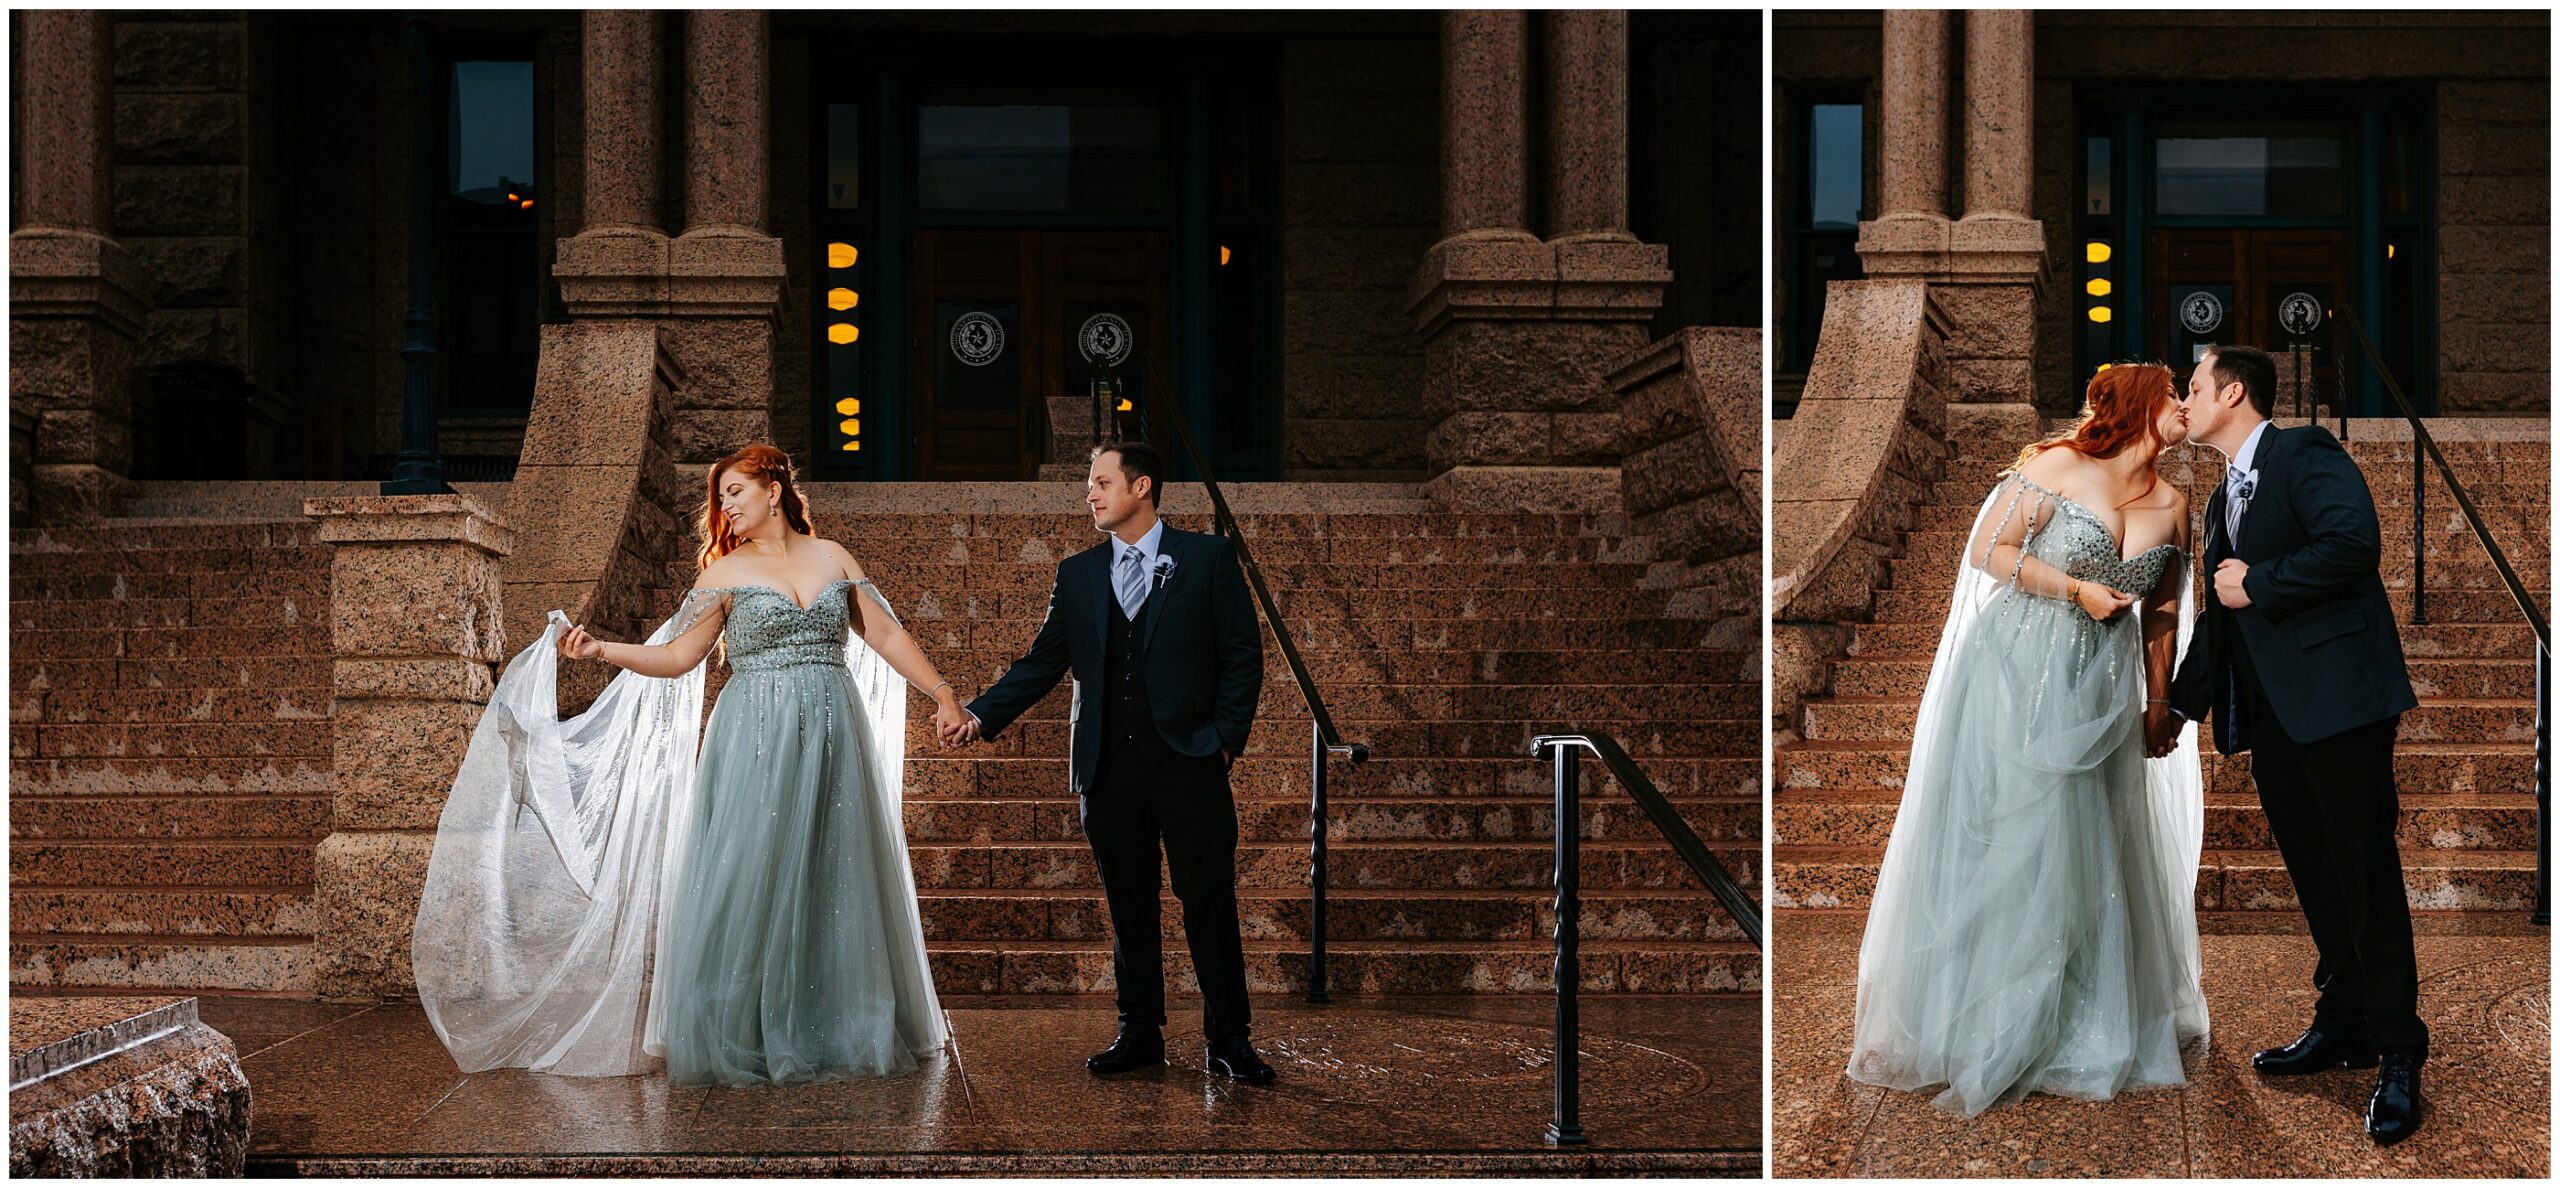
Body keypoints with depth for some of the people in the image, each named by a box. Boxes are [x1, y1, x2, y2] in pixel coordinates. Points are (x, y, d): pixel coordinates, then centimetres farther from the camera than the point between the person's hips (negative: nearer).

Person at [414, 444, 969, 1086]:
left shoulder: (831, 557, 11)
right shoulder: (726, 574, 5)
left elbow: (887, 635, 12)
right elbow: (676, 657, 2)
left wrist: (941, 689, 8)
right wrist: (601, 650, -9)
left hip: (833, 737, 2)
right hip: (756, 740, -2)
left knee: (832, 882, 3)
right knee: (748, 878, -6)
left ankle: (830, 1034, 14)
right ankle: (740, 1039, 2)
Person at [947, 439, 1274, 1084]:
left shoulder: (1208, 559, 3)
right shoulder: (1077, 575, 12)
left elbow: (1242, 655, 2)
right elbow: (1042, 663, 12)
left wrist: (1225, 736, -6)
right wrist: (980, 715, 0)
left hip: (1188, 760, -3)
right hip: (1108, 766, 3)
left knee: (1210, 903, -2)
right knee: (1128, 908, 8)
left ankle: (1229, 1040, 5)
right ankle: (1140, 1035, 18)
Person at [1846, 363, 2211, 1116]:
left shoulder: (2172, 505, 8)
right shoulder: (2059, 467, -7)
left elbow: (2160, 616, 16)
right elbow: (1987, 550, -9)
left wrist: (2161, 704, 16)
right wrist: (2076, 589, -13)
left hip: (2099, 692, 5)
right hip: (2020, 671, -5)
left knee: (2090, 852, 7)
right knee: (2002, 842, -4)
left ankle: (2082, 1033, 19)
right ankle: (1975, 1030, 5)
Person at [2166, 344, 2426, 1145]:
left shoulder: (2306, 454, -6)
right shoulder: (2224, 499, 20)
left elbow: (2354, 543, -22)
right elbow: (2219, 616, 27)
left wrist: (2257, 584, -14)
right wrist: (2181, 705, 26)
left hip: (2338, 699, -9)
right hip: (2273, 717, 9)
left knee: (2367, 878, -6)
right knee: (2315, 877, 13)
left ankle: (2398, 1057, 1)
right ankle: (2344, 1026, 24)